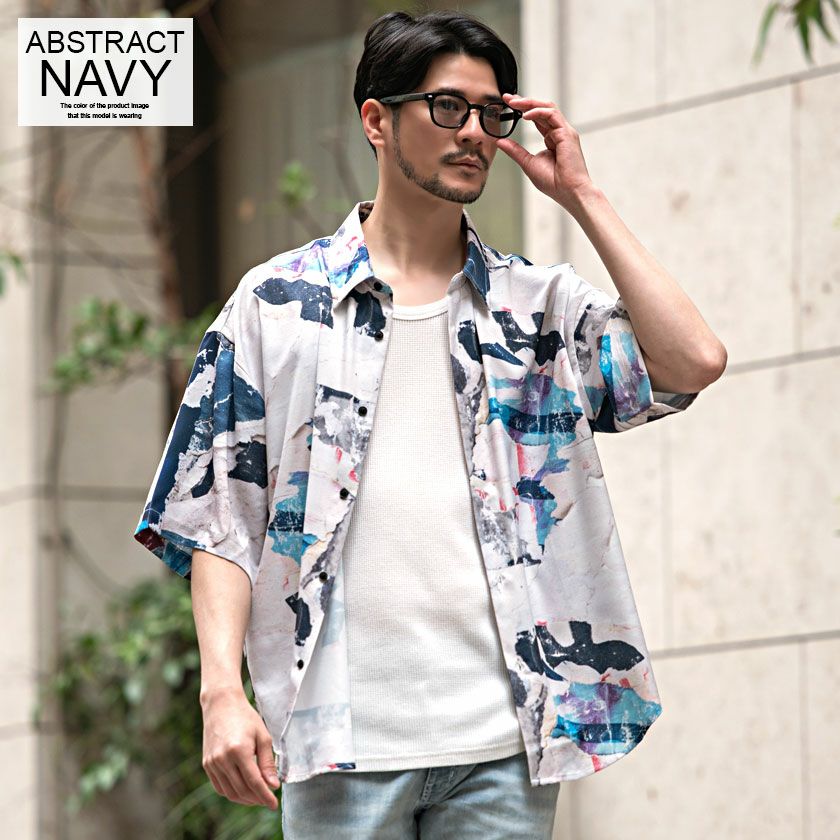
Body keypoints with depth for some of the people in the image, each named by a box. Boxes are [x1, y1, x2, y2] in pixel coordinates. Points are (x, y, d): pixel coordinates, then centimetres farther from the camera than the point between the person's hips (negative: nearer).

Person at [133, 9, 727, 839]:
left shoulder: (541, 304, 13)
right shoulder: (278, 301, 9)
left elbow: (692, 364, -4)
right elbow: (219, 520, 6)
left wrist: (581, 197, 2)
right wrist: (222, 691, -8)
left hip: (502, 740, 1)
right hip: (343, 735, -1)